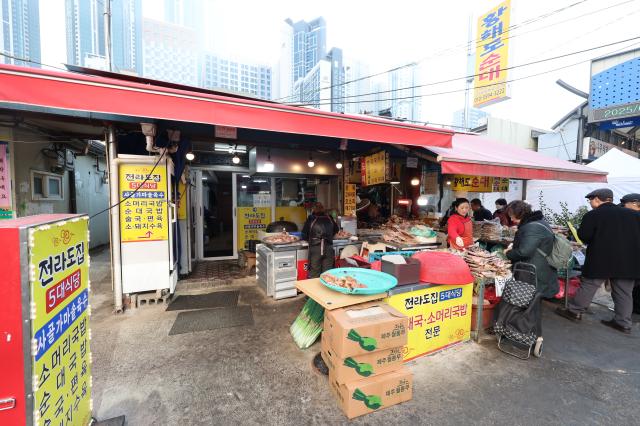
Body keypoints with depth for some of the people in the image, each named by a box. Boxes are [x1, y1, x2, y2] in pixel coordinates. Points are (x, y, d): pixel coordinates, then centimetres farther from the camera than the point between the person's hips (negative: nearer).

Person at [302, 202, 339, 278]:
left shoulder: (311, 219, 4)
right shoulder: (329, 219, 11)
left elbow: (304, 236, 6)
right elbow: (336, 230, 25)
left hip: (315, 249, -2)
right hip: (328, 248, 2)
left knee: (314, 275, 6)